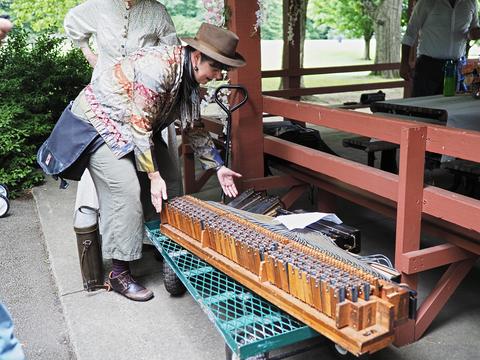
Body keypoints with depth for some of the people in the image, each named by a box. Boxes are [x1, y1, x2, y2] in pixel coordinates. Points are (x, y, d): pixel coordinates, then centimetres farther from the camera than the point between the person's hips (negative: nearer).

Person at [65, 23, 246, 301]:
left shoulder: (190, 78, -2)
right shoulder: (159, 67, -30)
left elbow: (194, 127, 6)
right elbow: (139, 126, -28)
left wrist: (218, 166, 1)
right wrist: (154, 175, -25)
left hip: (125, 126, 9)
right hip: (97, 120, -9)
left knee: (166, 180, 6)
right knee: (125, 190, -15)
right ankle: (119, 273, -4)